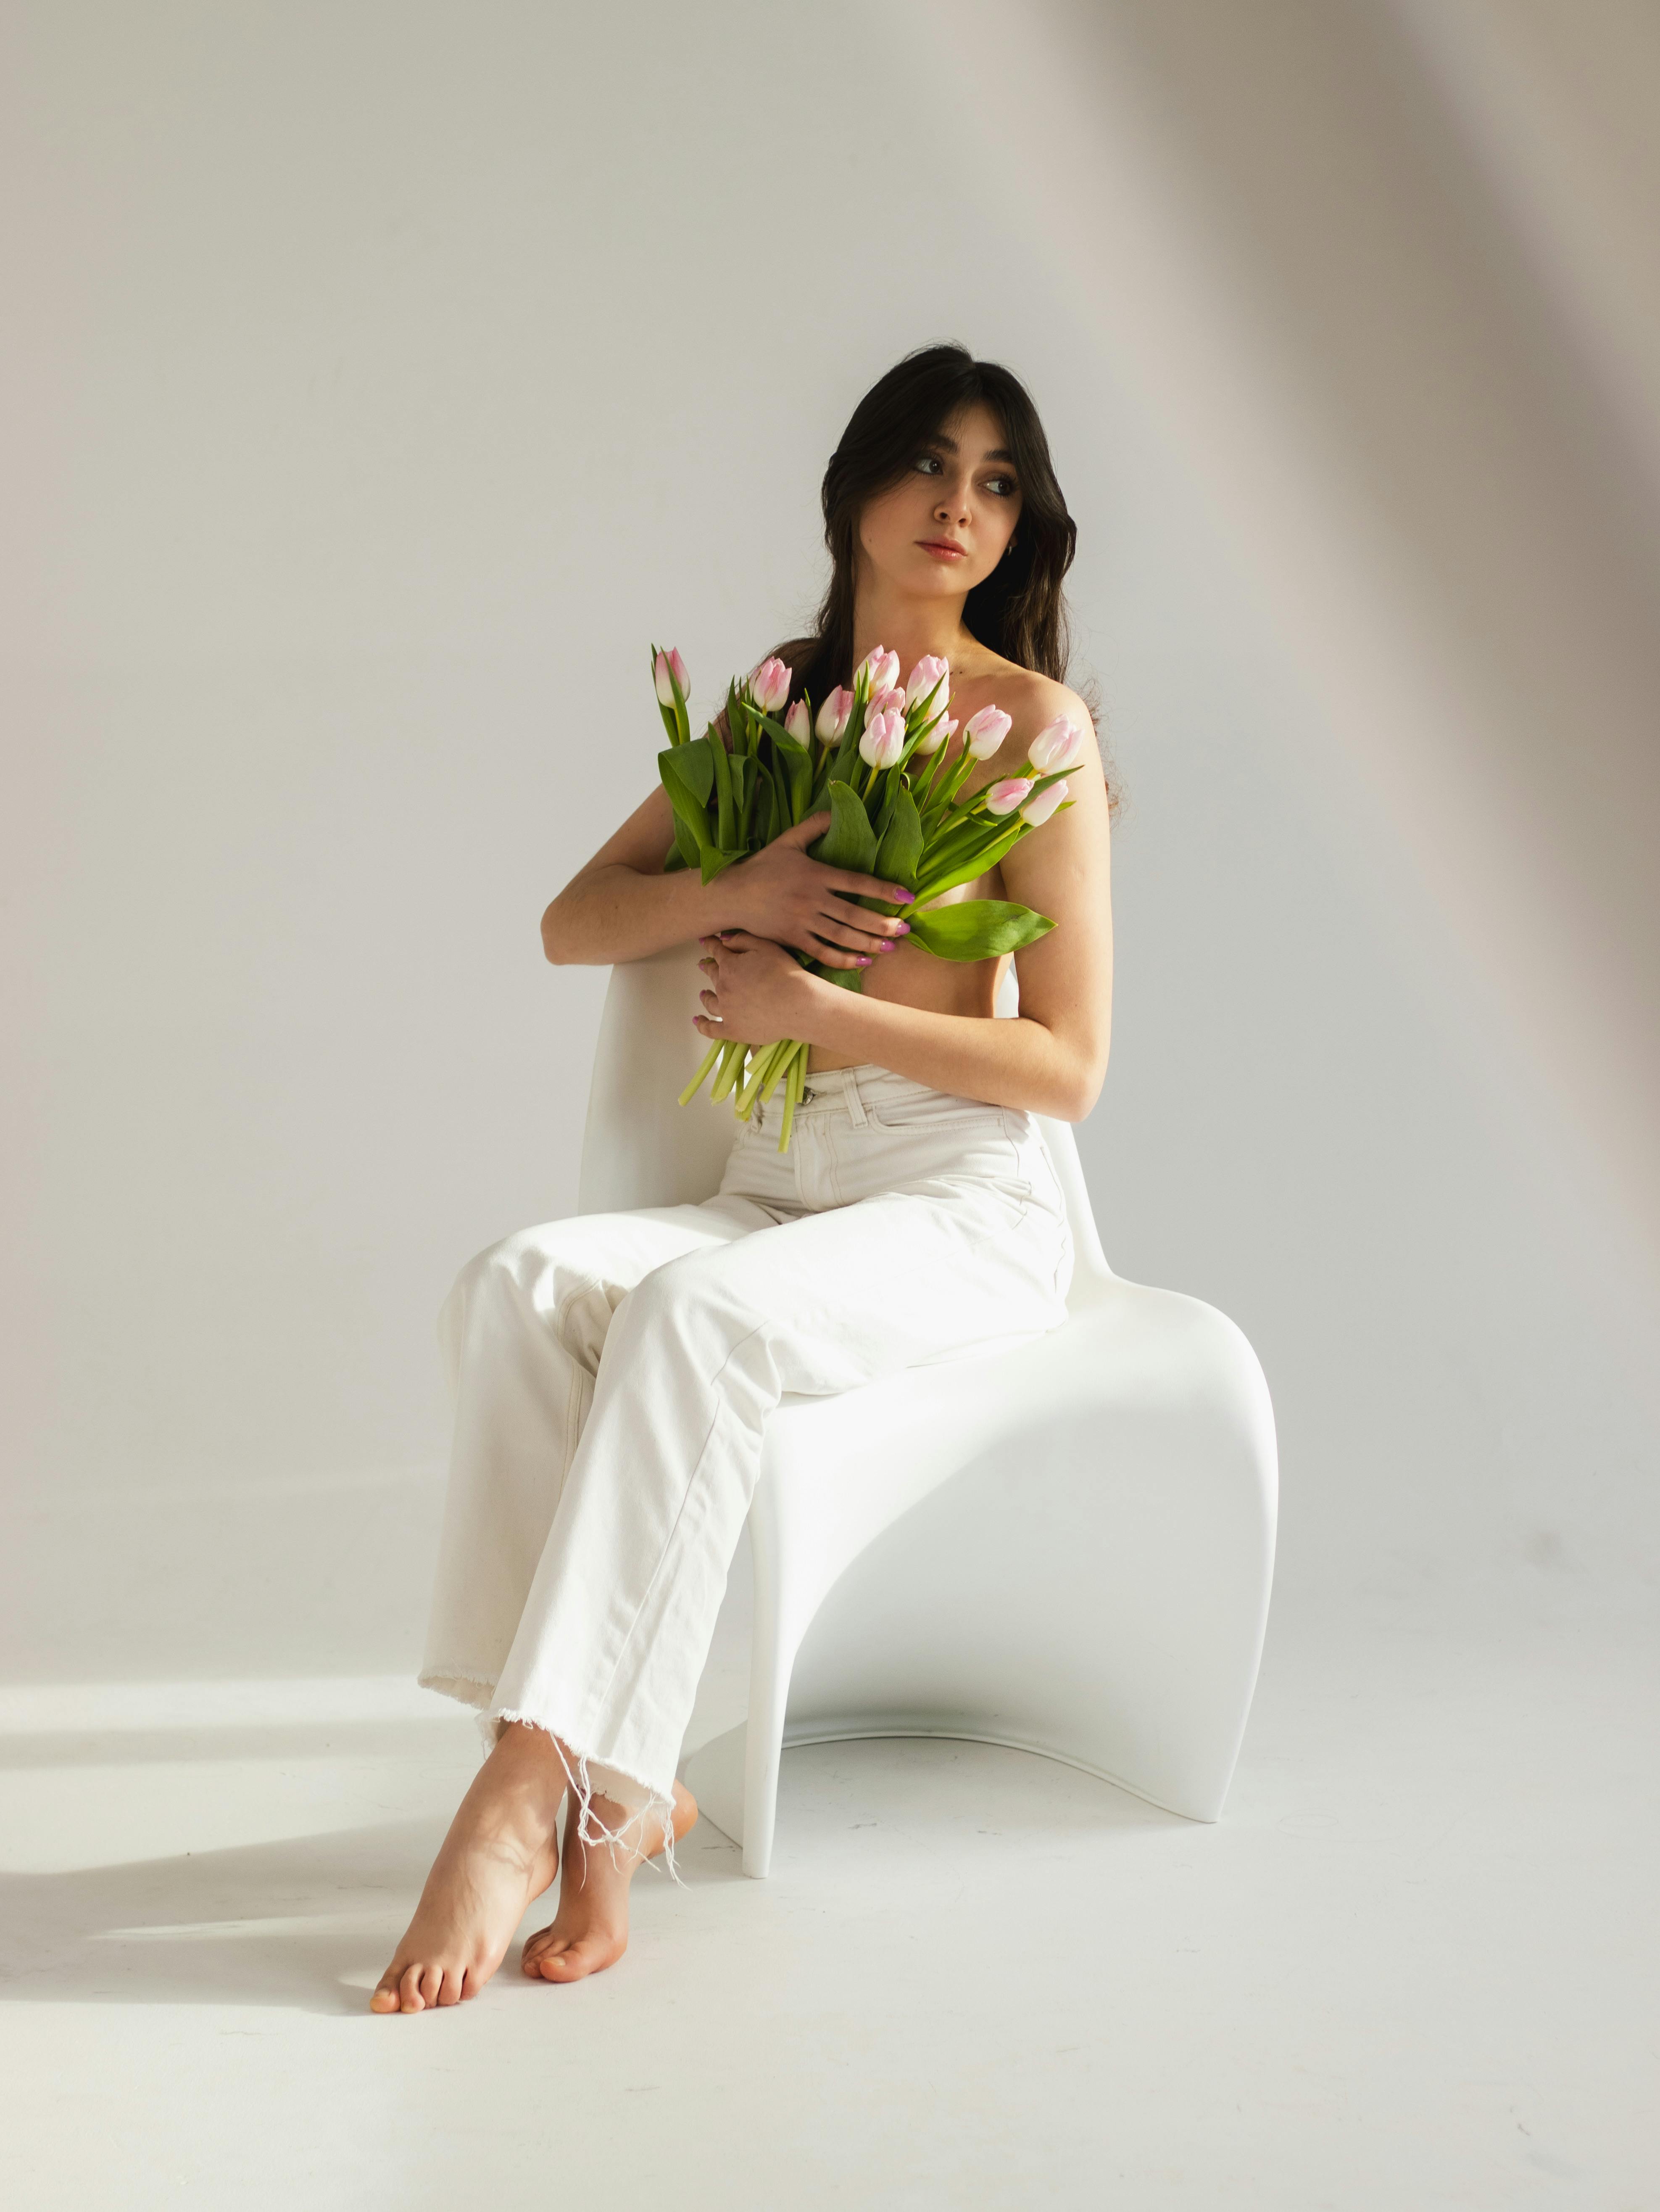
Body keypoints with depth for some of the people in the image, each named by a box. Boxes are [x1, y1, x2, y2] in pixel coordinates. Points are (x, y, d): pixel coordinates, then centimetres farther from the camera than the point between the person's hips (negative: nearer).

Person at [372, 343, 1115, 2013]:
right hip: (776, 1189, 5)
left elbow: (1066, 1067, -6)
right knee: (522, 1282, -26)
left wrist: (814, 1005, -11)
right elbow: (571, 923, 15)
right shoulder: (777, 703, 15)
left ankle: (536, 1784, -34)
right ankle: (620, 1783, -28)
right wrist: (740, 891, -5)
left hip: (967, 1210, -5)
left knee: (694, 1308, -35)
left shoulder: (1032, 722, -2)